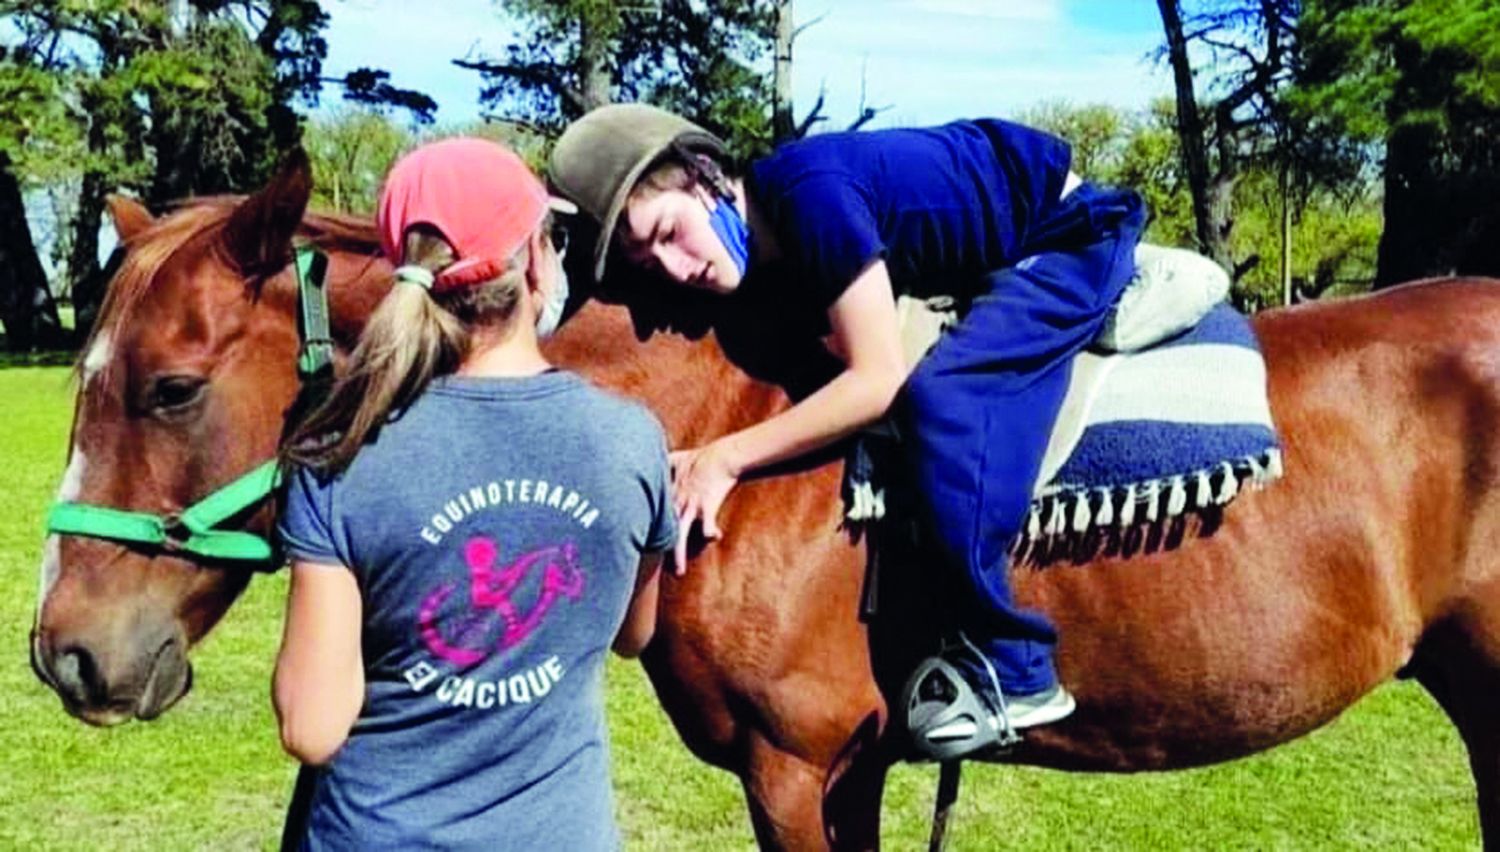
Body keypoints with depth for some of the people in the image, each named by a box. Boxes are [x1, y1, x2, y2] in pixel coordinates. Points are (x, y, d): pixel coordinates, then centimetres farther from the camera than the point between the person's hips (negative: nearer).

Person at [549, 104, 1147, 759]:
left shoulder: (810, 190, -29)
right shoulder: (766, 262, -2)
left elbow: (879, 381, -30)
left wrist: (727, 457, -27)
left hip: (1075, 235, -10)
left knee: (944, 398, -27)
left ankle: (1011, 669, -18)